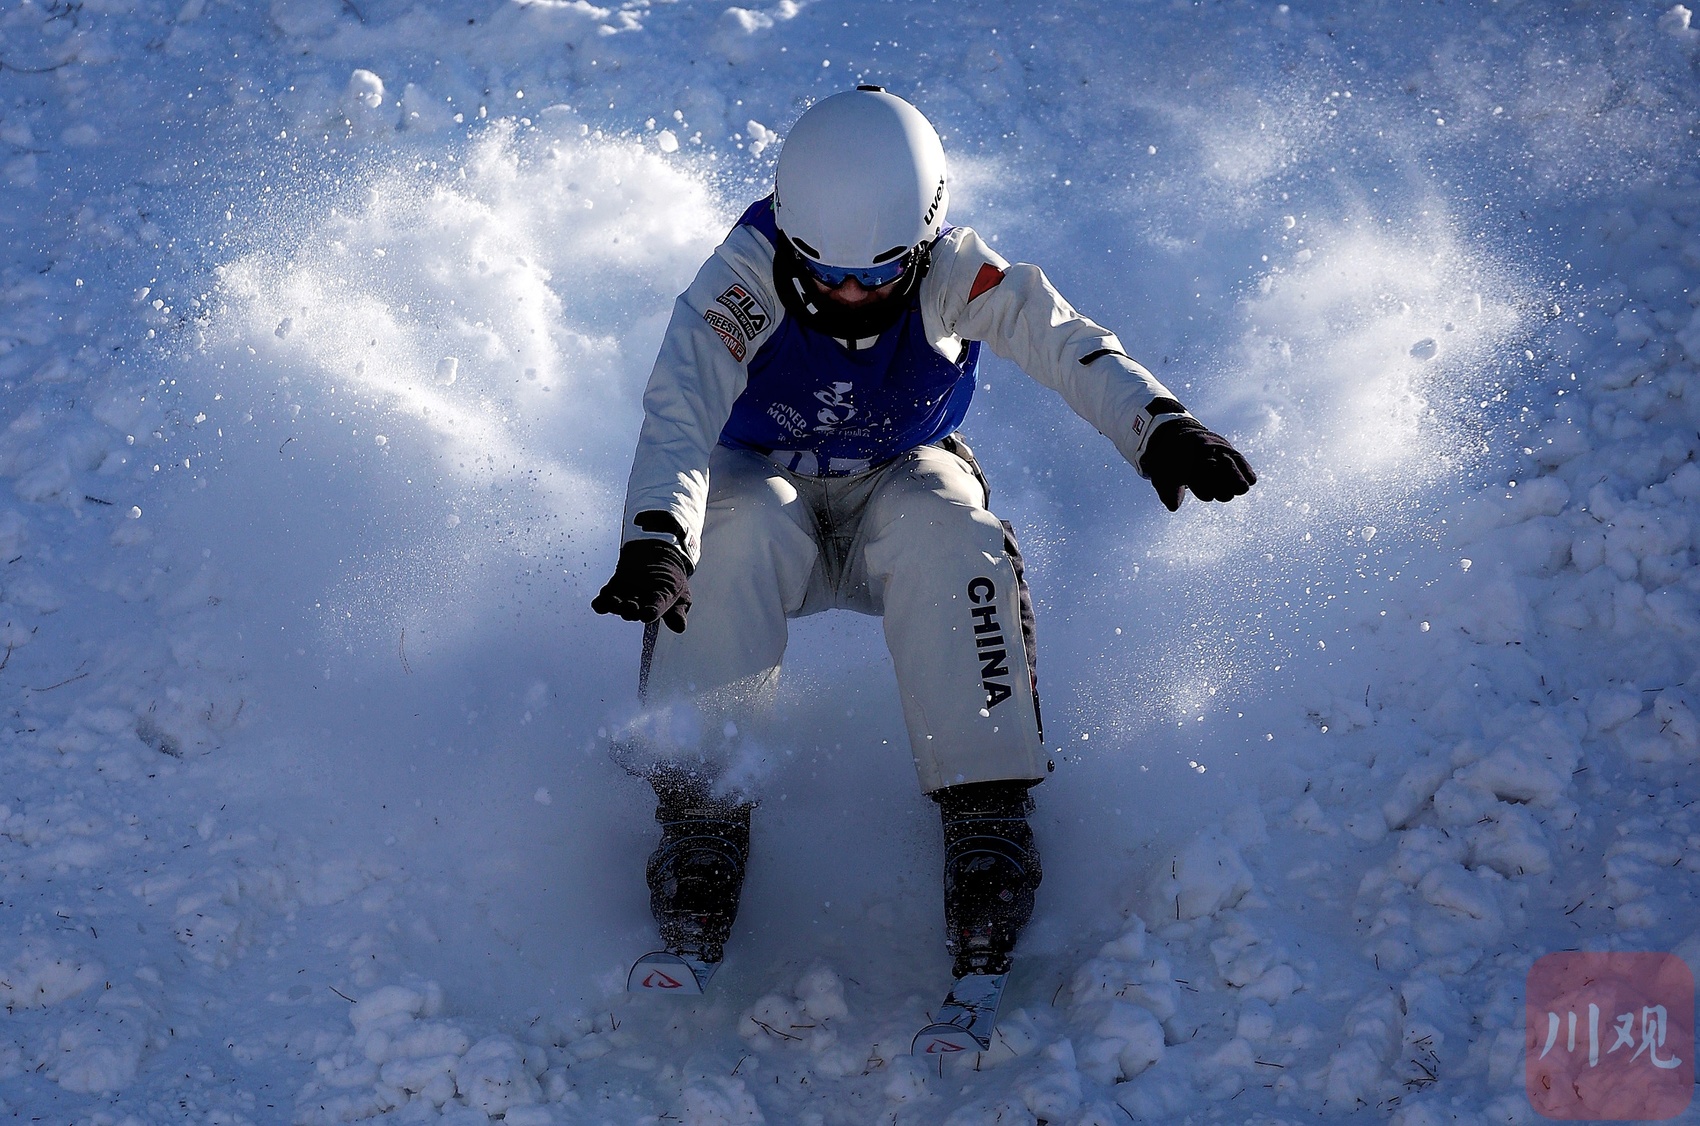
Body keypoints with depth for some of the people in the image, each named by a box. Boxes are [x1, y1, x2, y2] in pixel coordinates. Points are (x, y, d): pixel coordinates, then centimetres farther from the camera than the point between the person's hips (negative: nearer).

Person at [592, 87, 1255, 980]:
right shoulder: (744, 279, -25)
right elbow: (679, 408, -38)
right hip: (766, 481, -1)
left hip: (899, 488, 1)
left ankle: (986, 819, -32)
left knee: (948, 534, -34)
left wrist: (1159, 425, -54)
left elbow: (1067, 344, -33)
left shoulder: (955, 275, -21)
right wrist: (654, 538, -58)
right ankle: (701, 818, -30)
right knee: (731, 535, -36)